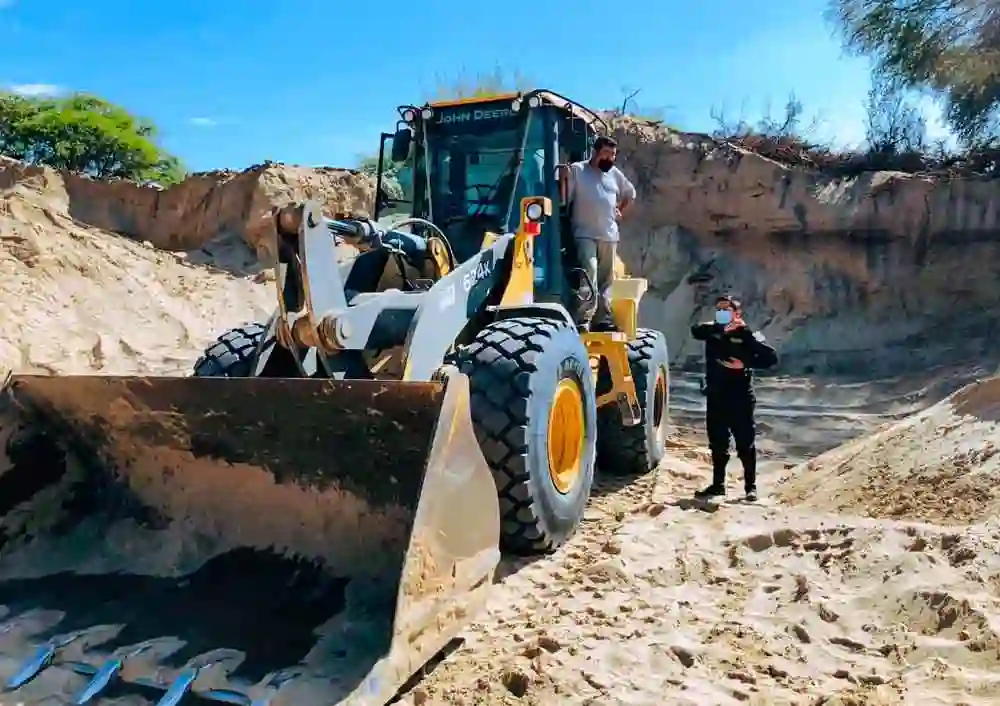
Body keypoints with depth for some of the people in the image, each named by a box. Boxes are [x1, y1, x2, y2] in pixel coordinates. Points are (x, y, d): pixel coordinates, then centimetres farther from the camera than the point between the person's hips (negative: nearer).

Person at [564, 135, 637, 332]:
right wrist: (566, 223, -13)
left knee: (606, 279, 6)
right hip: (585, 234, -6)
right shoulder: (577, 170, 0)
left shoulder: (615, 174, 15)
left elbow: (631, 194, 31)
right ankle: (584, 319, -20)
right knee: (589, 275, -20)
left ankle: (603, 319, 11)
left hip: (609, 235, 6)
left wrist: (621, 212, 19)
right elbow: (565, 198, -6)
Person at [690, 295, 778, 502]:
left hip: (740, 398, -4)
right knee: (717, 444, 13)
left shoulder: (747, 334, -4)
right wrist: (721, 329, -26)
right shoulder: (712, 330, 6)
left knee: (745, 445, 3)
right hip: (715, 398, 4)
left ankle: (751, 486, 15)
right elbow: (695, 330, -16)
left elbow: (771, 357, -11)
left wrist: (745, 364, -19)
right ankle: (718, 484, 24)